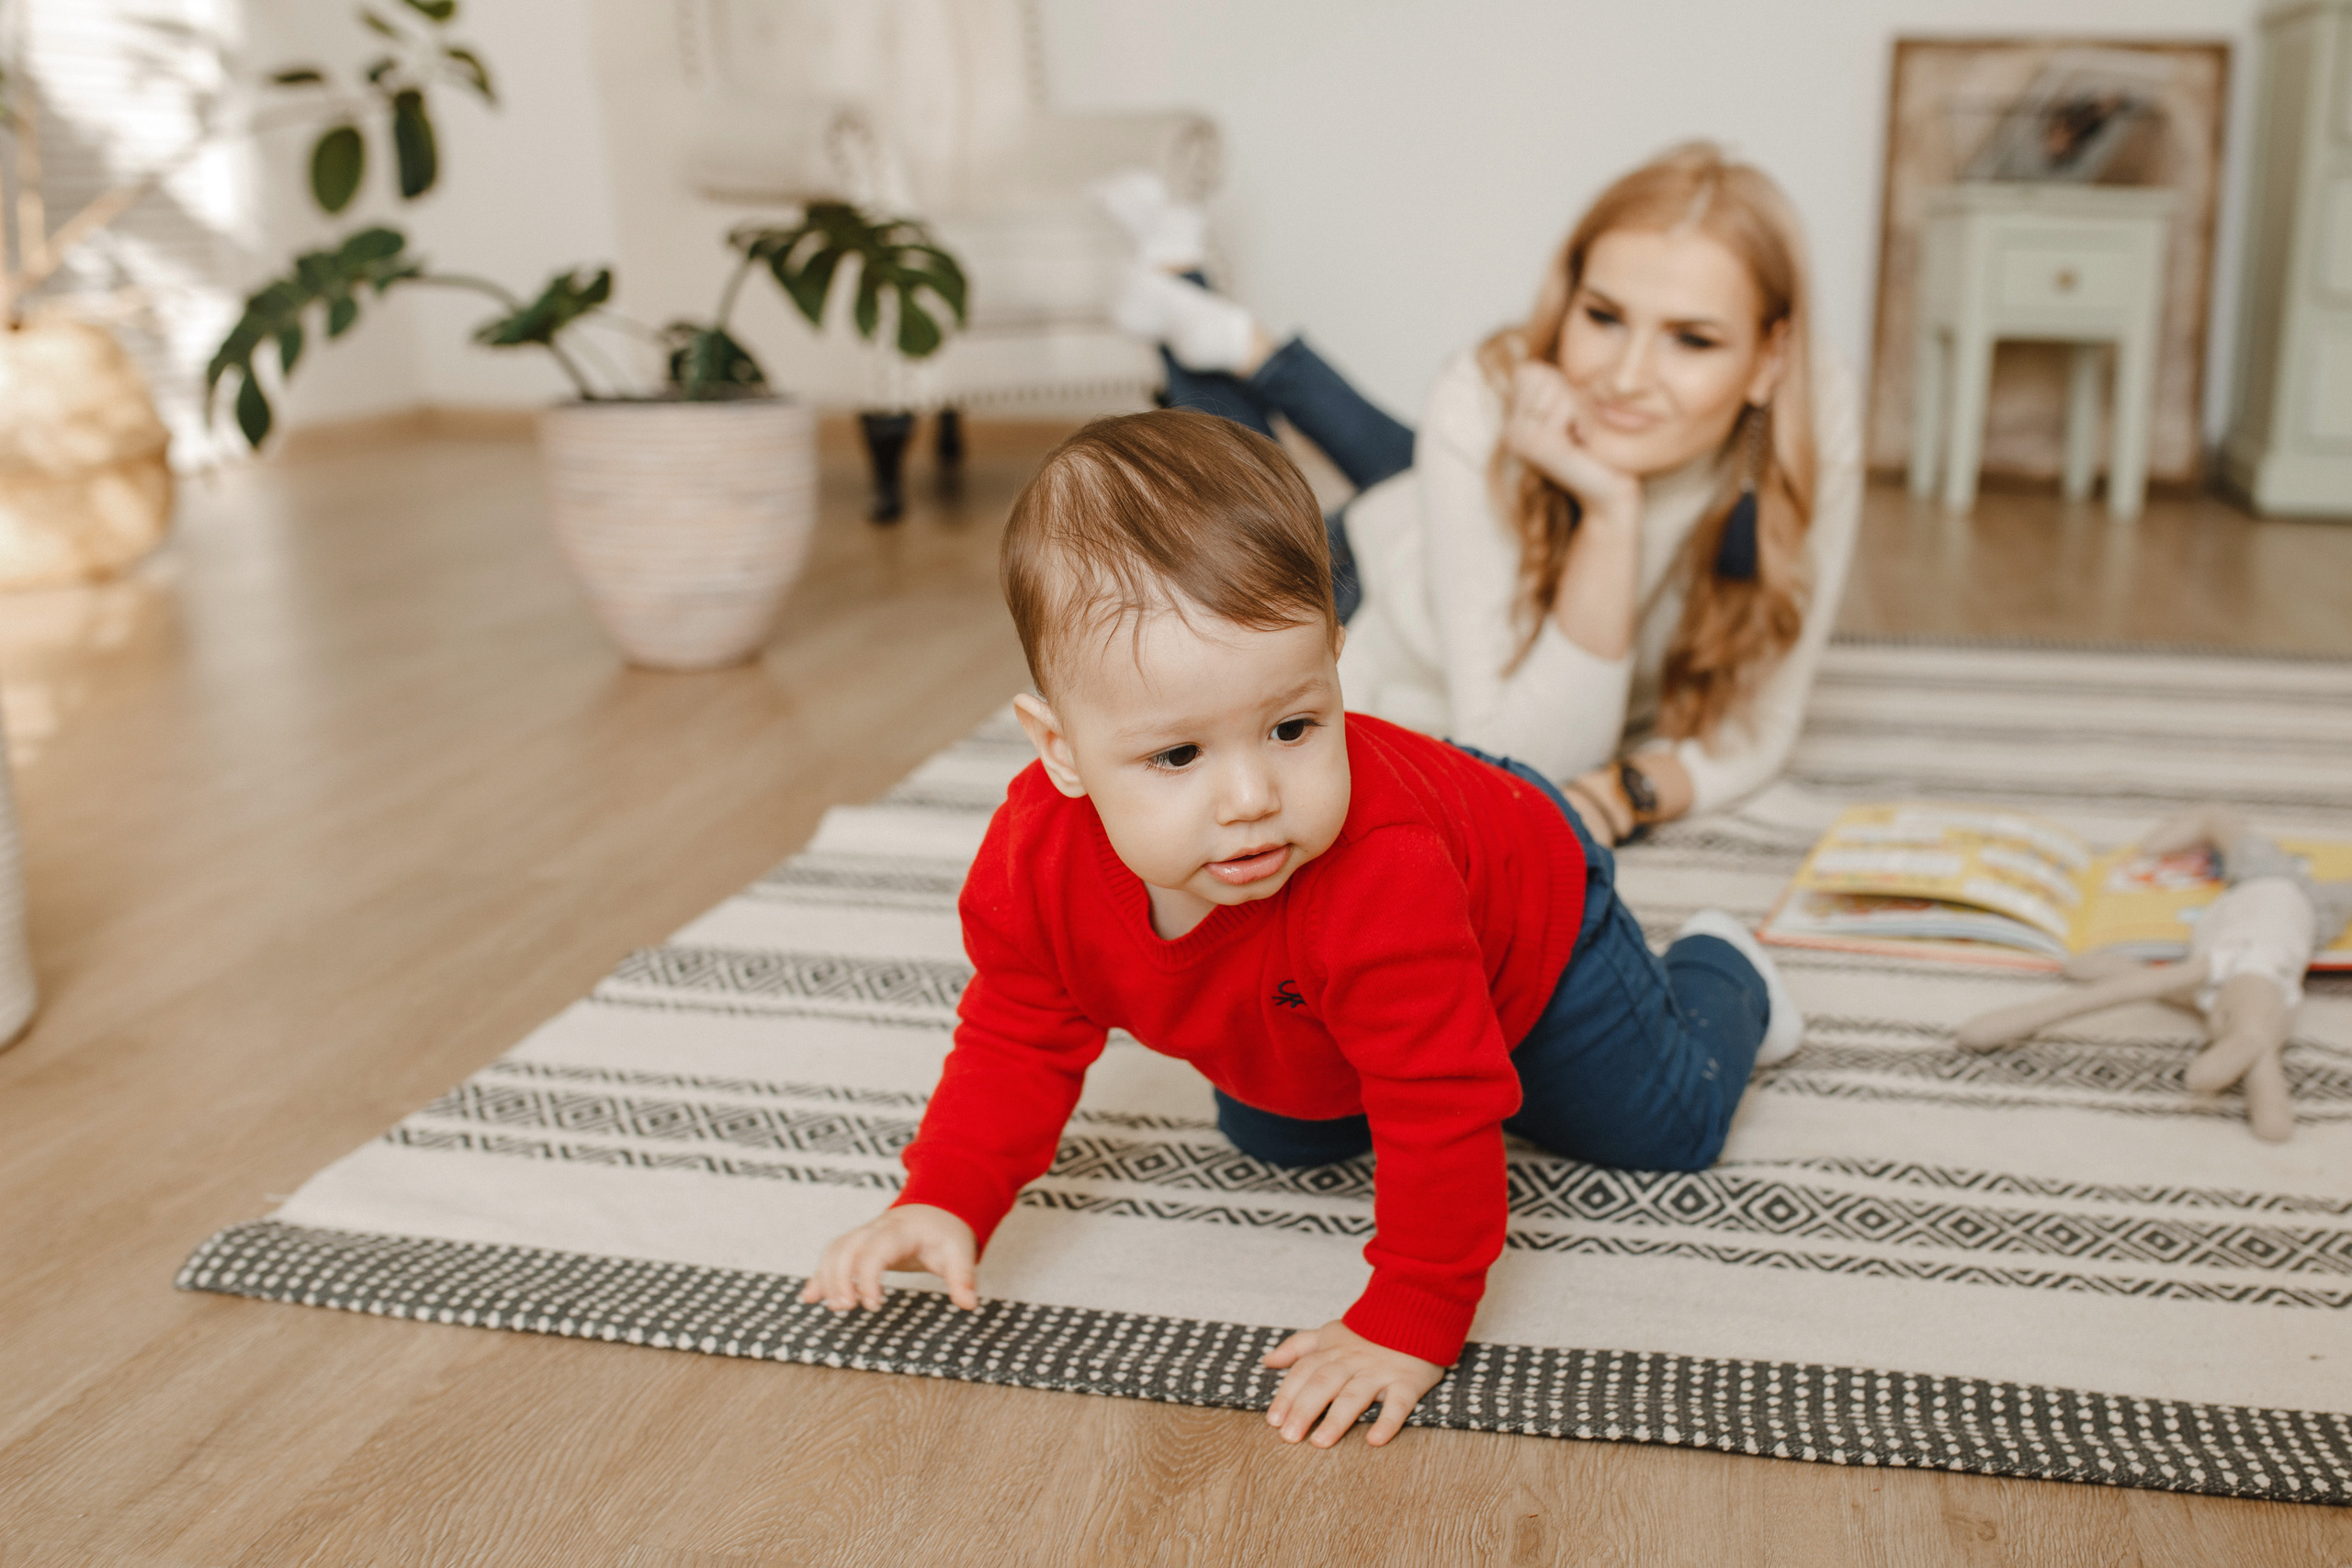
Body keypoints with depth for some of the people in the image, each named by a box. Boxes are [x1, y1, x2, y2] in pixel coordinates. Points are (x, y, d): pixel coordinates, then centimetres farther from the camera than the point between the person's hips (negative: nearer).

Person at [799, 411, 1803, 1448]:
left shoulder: (1380, 869, -52)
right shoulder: (1034, 857, -35)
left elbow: (1443, 1106, -43)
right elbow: (1018, 1040, -17)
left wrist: (1410, 1327, -40)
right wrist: (943, 1203, -28)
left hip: (1523, 908, -4)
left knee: (1667, 1127, 12)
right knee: (1276, 1140, 27)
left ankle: (1720, 973, 42)